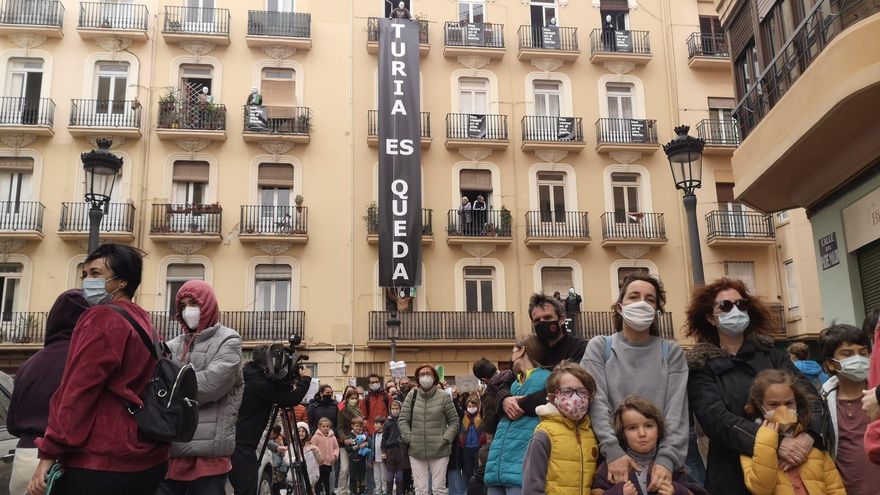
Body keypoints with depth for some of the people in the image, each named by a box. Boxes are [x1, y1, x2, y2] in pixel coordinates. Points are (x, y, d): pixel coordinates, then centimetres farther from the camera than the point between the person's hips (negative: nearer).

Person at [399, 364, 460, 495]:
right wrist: (409, 438, -5)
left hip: (439, 451, -2)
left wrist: (446, 438, -8)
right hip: (416, 451, 2)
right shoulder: (411, 395, 3)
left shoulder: (444, 396, -2)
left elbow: (454, 421, 3)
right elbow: (403, 420, 5)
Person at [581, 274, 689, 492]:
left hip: (660, 461, 1)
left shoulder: (672, 352, 6)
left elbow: (677, 411, -4)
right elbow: (597, 403, -8)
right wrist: (613, 451, -21)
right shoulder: (599, 347, 3)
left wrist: (667, 458, -18)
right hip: (615, 458, -1)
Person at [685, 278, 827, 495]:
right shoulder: (701, 367, -3)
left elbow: (808, 393, -5)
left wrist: (808, 435, -24)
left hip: (790, 467, 3)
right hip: (734, 475, -3)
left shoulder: (770, 353, 6)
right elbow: (716, 419, -16)